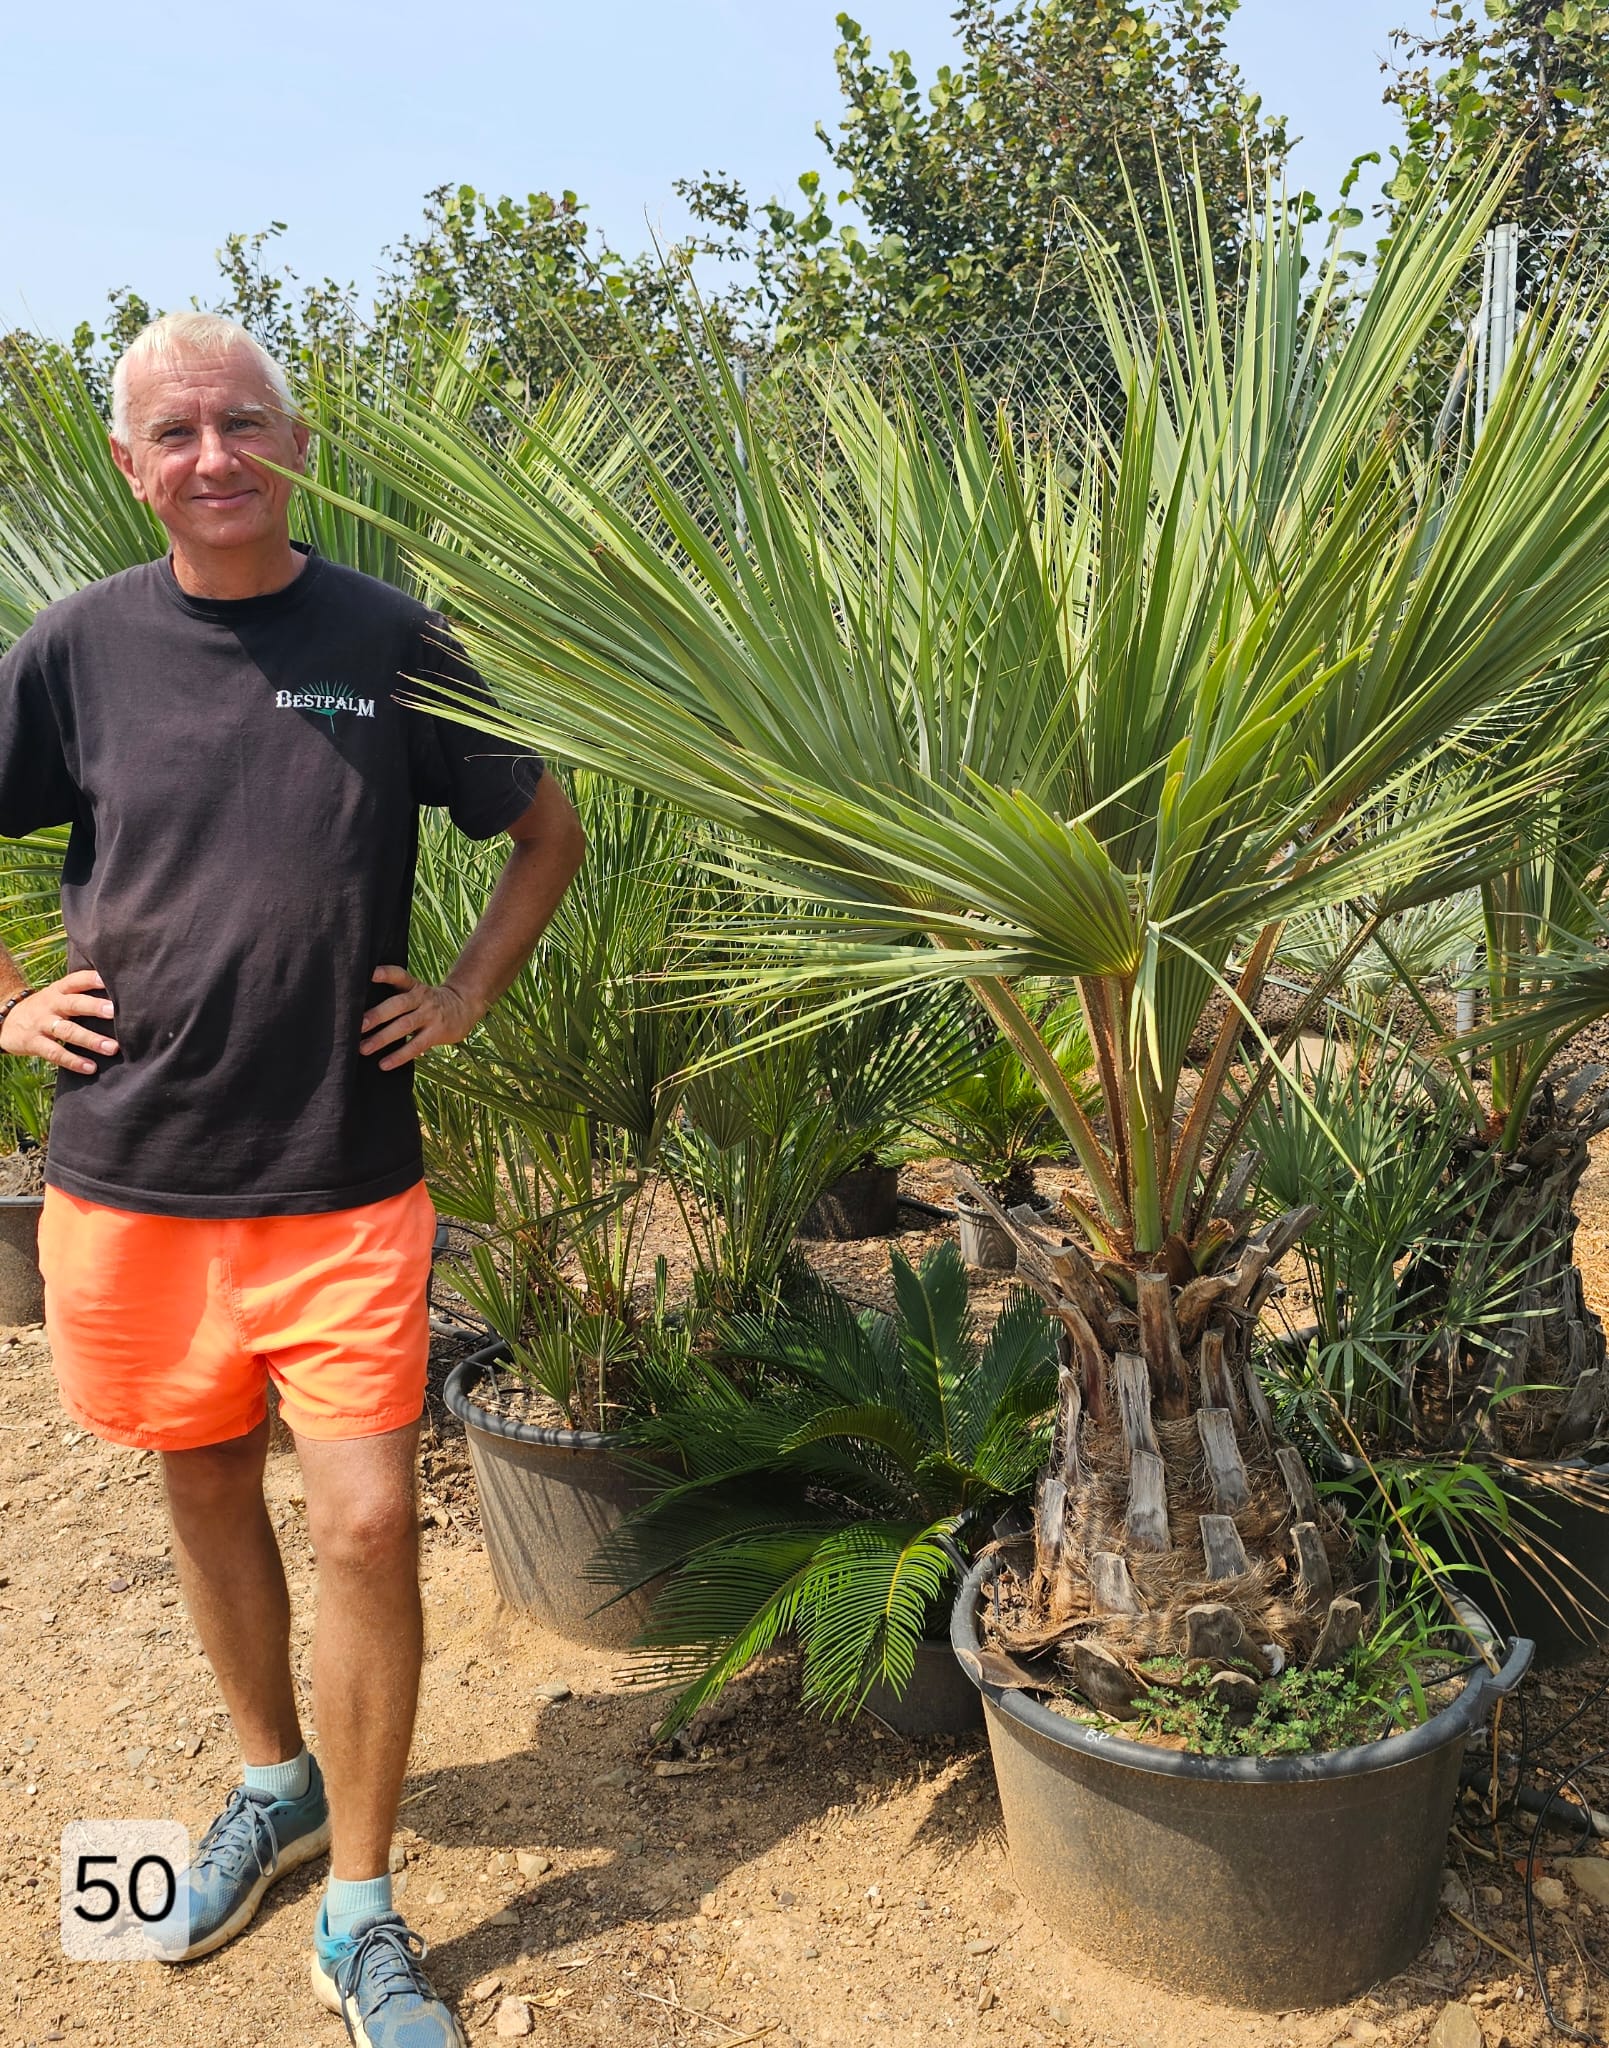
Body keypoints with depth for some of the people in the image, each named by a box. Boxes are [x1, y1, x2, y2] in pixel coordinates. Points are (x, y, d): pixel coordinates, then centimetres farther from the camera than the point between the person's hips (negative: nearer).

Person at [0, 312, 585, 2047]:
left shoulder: (391, 642, -2)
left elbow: (547, 831, 9)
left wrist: (463, 999, 1)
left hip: (346, 1181, -1)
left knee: (368, 1524, -4)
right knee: (206, 1492, 16)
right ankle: (273, 1783, 42)